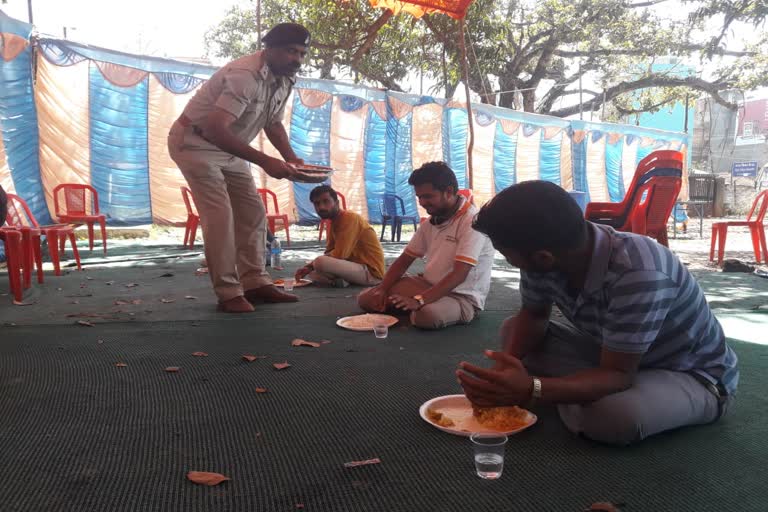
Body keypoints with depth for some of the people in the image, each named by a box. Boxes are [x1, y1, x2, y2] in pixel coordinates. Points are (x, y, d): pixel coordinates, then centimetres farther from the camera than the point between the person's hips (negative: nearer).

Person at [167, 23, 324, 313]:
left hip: (228, 148, 9)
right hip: (194, 142, -9)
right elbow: (215, 130, -38)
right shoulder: (244, 75, -30)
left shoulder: (284, 80, -1)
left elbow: (273, 123, 12)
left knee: (253, 212, 3)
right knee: (220, 215, -15)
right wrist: (265, 162, -42)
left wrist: (291, 157, -7)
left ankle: (255, 283, 9)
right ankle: (228, 293, -7)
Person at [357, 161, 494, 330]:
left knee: (427, 314, -39)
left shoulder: (472, 221, -20)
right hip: (429, 286, 7)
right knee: (366, 298, -3)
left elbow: (459, 275, -27)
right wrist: (382, 290, -6)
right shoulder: (431, 222, 7)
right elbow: (404, 260, 10)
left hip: (463, 297, -7)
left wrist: (419, 300, -36)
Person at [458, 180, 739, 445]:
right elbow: (533, 315, 0)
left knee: (615, 415, -38)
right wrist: (506, 364, -20)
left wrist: (530, 389, -49)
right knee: (512, 330, -3)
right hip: (612, 355, 7)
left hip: (694, 375, -6)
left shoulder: (637, 274, -39)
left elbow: (618, 376, -34)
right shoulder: (543, 253, -17)